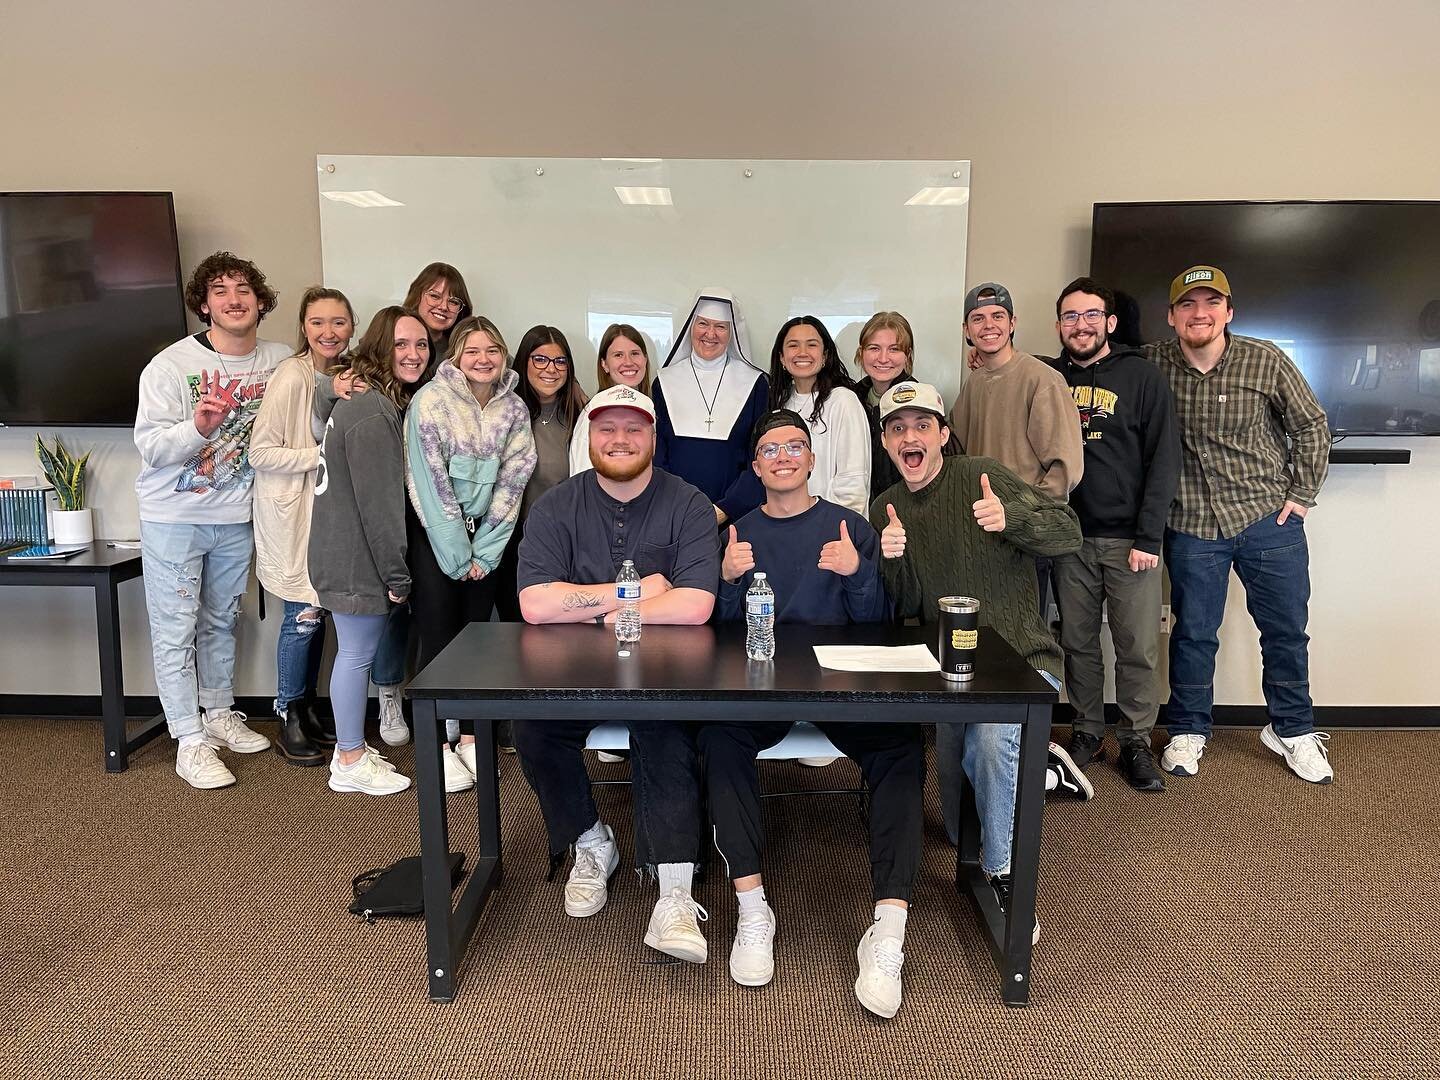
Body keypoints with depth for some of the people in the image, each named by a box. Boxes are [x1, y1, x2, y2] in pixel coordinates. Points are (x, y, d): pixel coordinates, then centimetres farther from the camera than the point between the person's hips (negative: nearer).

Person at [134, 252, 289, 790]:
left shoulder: (279, 360, -2)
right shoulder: (170, 365, -12)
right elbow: (150, 446, -16)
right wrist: (198, 427, -35)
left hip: (236, 515, 4)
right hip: (174, 516, -4)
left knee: (221, 621, 17)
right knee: (176, 629, 0)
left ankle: (220, 714, 31)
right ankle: (190, 741, 6)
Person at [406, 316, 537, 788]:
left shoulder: (514, 408, 2)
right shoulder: (432, 400, -10)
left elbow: (512, 481, -1)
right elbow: (430, 481, -14)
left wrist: (484, 552, -6)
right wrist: (457, 554, -14)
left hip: (486, 537, 4)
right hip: (435, 536, -3)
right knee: (439, 636, -1)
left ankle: (469, 738, 19)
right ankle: (439, 747, 10)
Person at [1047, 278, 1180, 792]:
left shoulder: (1142, 375, -1)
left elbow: (1164, 459, -5)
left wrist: (1148, 538, -11)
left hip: (1129, 538, -2)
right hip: (1070, 538, 2)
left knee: (1138, 648, 1)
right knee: (1077, 643, 9)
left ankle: (1136, 742, 15)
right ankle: (1086, 733, 22)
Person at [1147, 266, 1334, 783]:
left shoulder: (1267, 361, -8)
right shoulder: (1152, 365, -7)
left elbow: (1311, 427, 3)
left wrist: (1301, 494, -1)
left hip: (1269, 516, 1)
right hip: (1190, 525, 0)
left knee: (1286, 630, 10)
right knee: (1193, 633, 9)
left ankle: (1292, 729, 30)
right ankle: (1187, 730, 26)